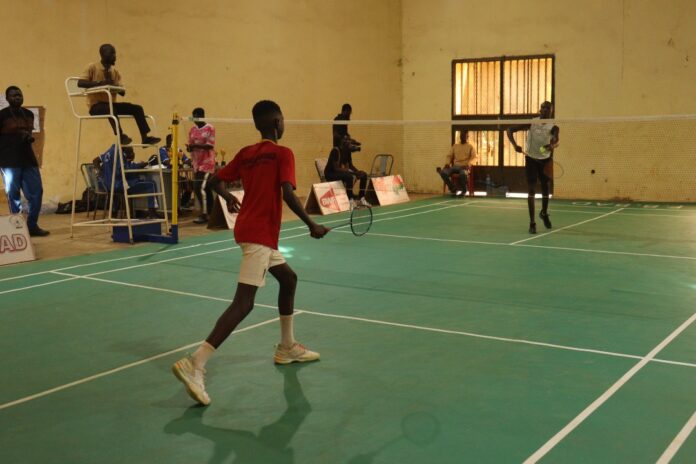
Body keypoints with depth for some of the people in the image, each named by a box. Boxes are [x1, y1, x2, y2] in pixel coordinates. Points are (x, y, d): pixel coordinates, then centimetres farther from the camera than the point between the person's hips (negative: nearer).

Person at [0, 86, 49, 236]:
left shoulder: (29, 114, 13)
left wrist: (29, 137, 5)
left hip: (28, 159, 6)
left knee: (36, 192, 3)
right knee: (13, 194, -2)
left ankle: (32, 225, 12)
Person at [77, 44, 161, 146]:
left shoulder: (115, 72, 11)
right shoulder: (92, 68, -4)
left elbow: (122, 92, 4)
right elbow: (80, 83, -18)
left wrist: (115, 86, -18)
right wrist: (100, 83, -28)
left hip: (111, 104, 6)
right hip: (96, 106, -6)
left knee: (137, 108, -10)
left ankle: (145, 137, -13)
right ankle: (121, 136, -39)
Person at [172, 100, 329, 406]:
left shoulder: (245, 153, 11)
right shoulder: (283, 154, -8)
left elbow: (215, 181, 14)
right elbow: (288, 195, -21)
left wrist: (229, 198, 34)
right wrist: (312, 226, -13)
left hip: (249, 229, 9)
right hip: (260, 234, -9)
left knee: (288, 278, 25)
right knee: (243, 303, -13)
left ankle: (287, 348, 35)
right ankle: (195, 364, -23)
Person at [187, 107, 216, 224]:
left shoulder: (210, 128, -5)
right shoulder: (192, 130, 12)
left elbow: (210, 145, -13)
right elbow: (191, 147, 15)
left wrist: (196, 145, -24)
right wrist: (190, 147, -9)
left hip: (207, 163, -6)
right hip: (197, 163, 6)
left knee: (201, 188, -14)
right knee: (206, 189, 9)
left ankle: (204, 214, -11)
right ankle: (210, 213, 16)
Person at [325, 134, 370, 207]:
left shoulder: (348, 150, 2)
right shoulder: (336, 150, -23)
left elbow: (350, 165, 10)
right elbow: (336, 168, -29)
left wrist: (358, 171, -12)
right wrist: (353, 172, -34)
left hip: (341, 171, 9)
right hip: (331, 173, -9)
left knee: (364, 175, 1)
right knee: (350, 176, -36)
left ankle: (361, 198, 3)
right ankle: (350, 200, -26)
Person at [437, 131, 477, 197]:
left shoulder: (471, 147, 10)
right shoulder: (455, 146, 21)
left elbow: (474, 158, -2)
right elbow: (449, 156, 18)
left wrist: (468, 164, -22)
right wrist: (447, 163, -4)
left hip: (465, 167, -4)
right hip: (455, 166, 4)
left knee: (463, 174, -42)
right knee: (443, 172, -27)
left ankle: (462, 191, -16)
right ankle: (454, 189, -18)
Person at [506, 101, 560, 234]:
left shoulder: (553, 127, -10)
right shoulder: (531, 123, -9)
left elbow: (556, 140, -30)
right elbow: (510, 130, -8)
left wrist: (552, 145, -54)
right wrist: (515, 145, -23)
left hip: (545, 160, 1)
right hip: (531, 159, -1)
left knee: (545, 188, 13)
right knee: (531, 190, -6)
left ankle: (544, 213, 41)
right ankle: (532, 223, -5)